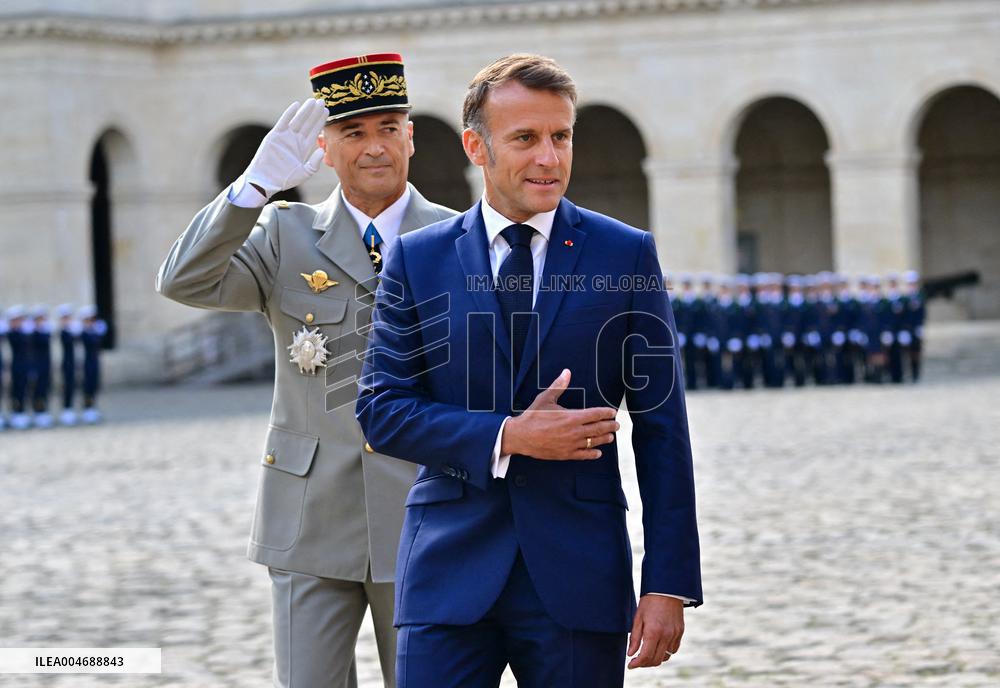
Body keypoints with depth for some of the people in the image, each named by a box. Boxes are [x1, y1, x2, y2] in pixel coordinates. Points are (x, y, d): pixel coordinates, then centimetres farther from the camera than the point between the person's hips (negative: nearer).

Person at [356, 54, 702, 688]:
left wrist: (668, 585, -4)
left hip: (579, 574, 0)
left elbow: (662, 429, 2)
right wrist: (506, 438, -13)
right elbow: (380, 409, 2)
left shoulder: (626, 254, 4)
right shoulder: (418, 260, 6)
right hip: (451, 571, 0)